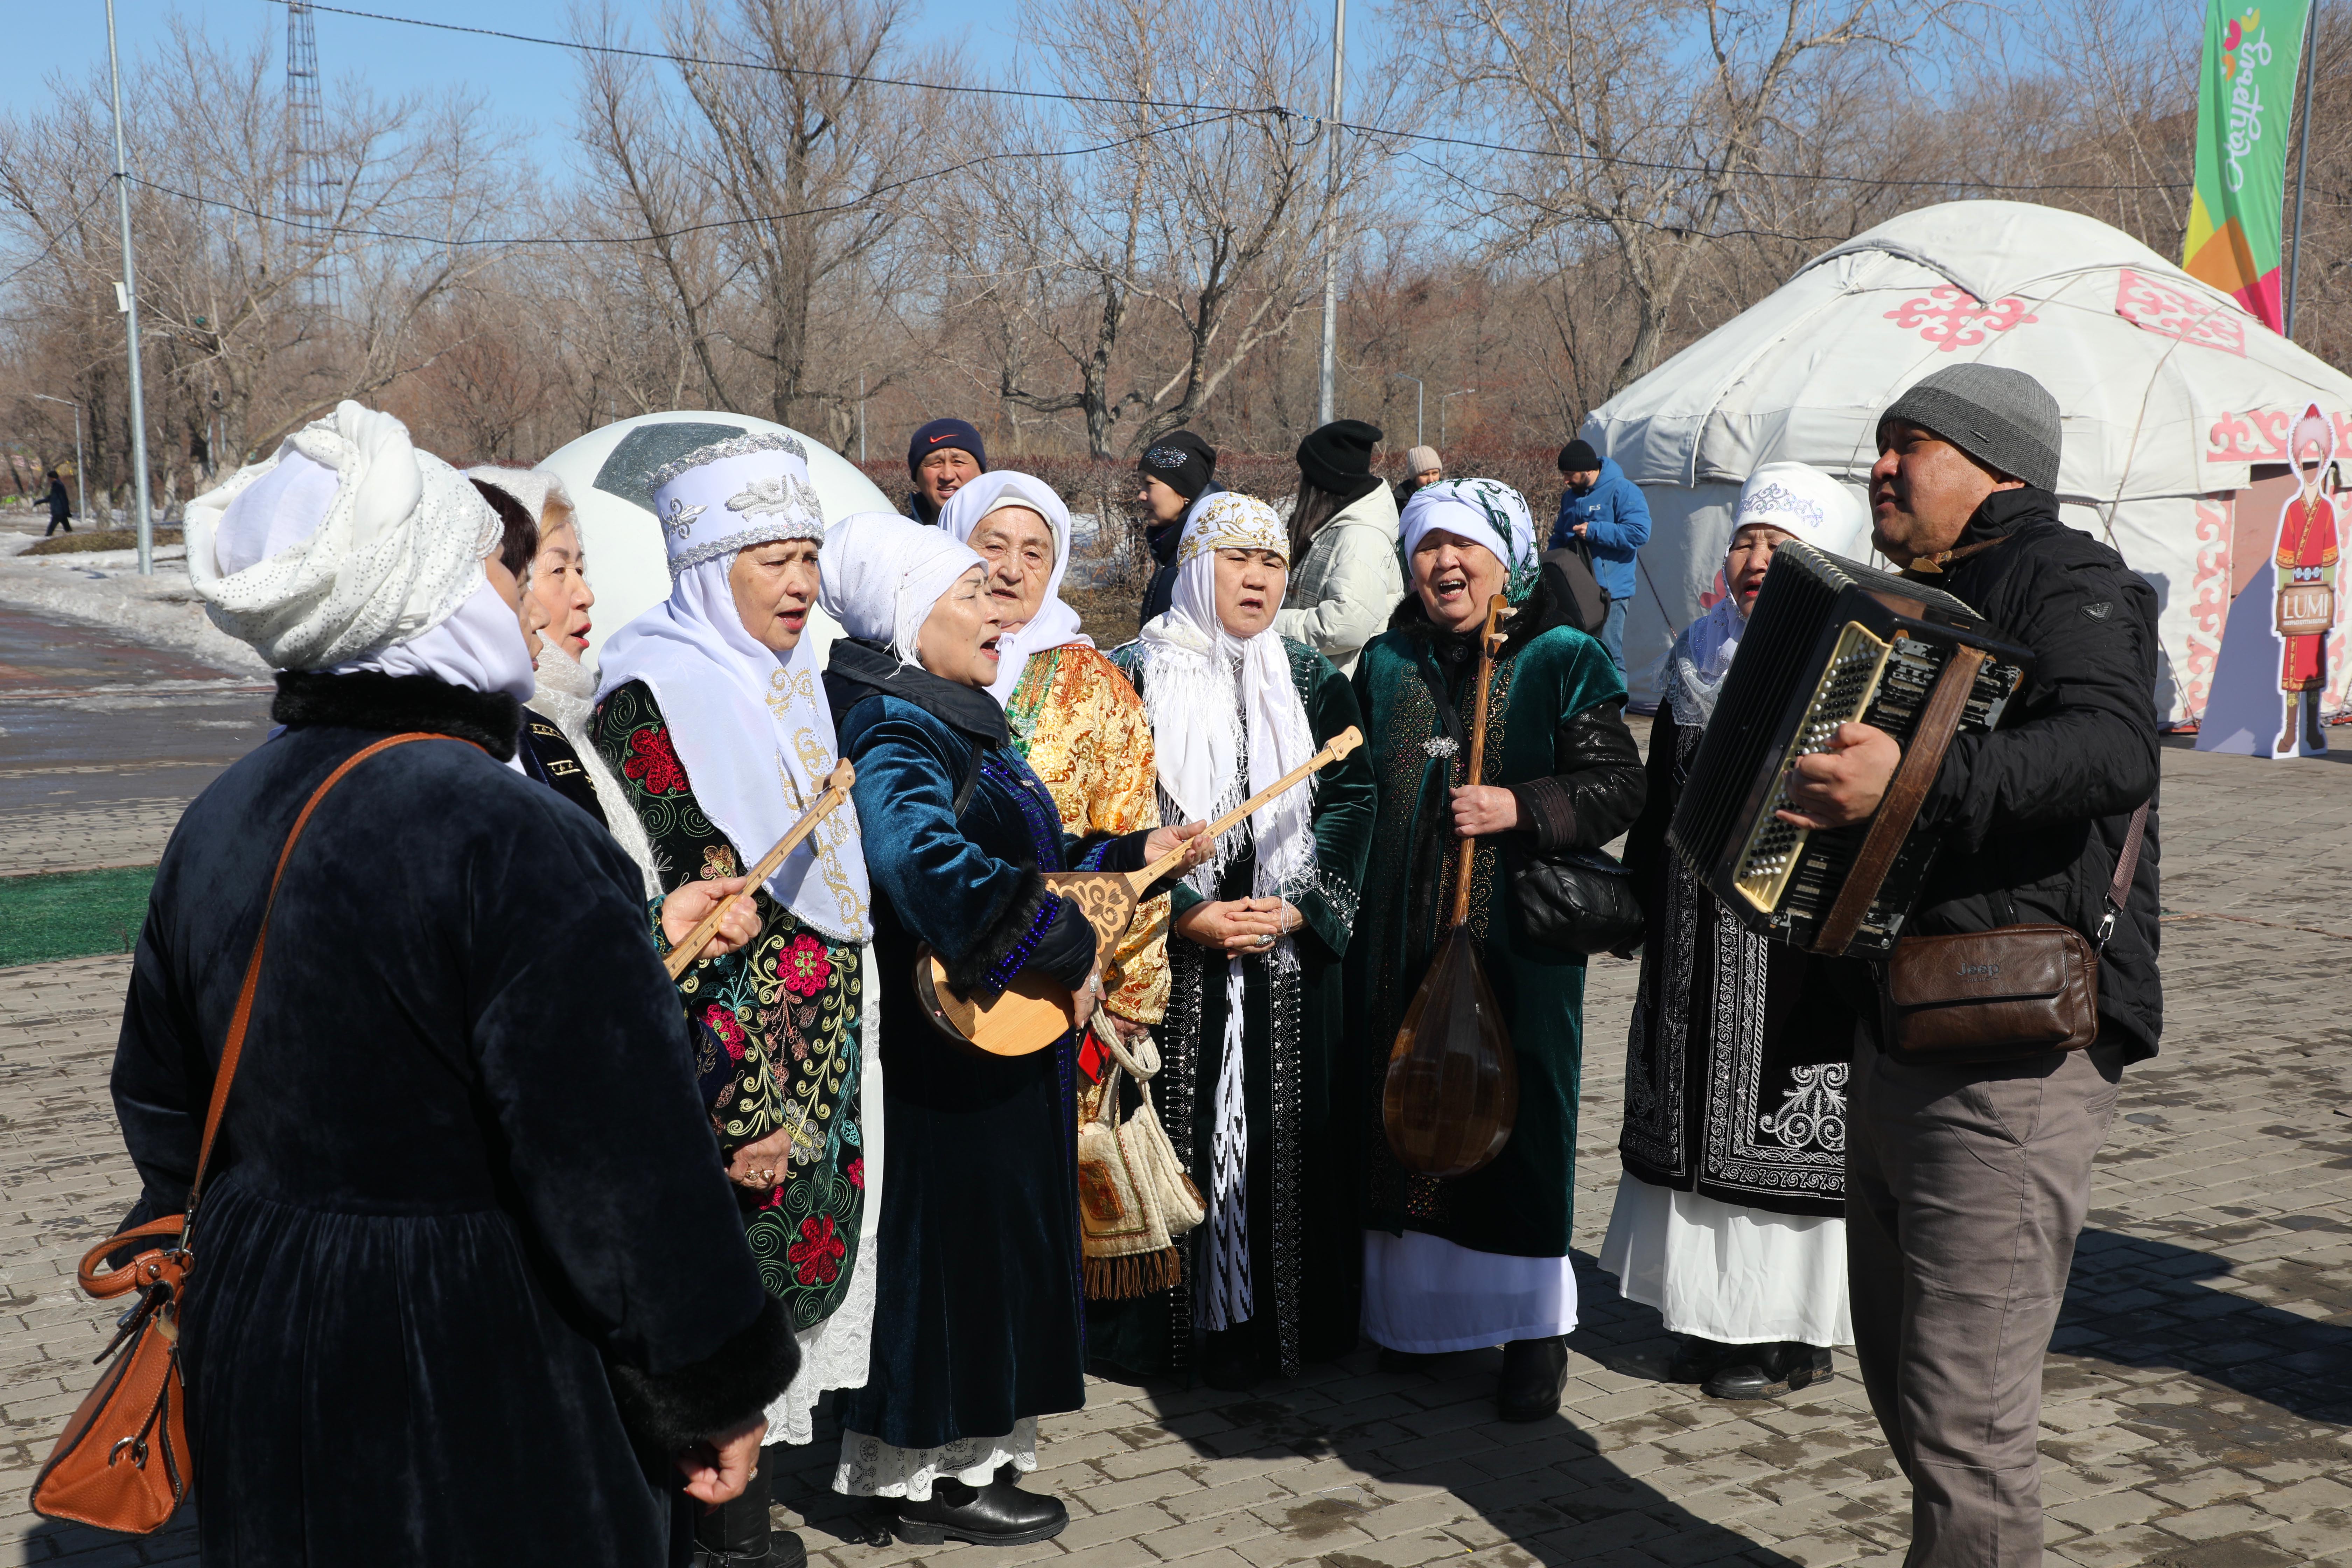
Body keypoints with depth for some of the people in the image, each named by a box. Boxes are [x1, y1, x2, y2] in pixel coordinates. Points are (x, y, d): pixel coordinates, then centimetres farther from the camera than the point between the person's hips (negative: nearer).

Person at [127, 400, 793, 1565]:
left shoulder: (218, 824, 1)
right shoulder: (517, 844, -24)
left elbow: (163, 1111, 14)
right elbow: (624, 1172, -23)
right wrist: (717, 1391, -10)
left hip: (259, 1371, 8)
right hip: (483, 1409, -8)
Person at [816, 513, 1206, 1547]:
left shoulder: (954, 721, 13)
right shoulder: (895, 731, -20)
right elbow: (929, 863, -38)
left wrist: (1131, 855, 17)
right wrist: (1065, 950, -31)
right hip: (947, 1052, -10)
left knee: (987, 1241, 18)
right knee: (951, 1238, 2)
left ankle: (964, 1451, 31)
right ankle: (930, 1477, 17)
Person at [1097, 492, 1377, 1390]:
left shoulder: (1311, 681, 9)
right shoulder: (1133, 676, 0)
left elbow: (1352, 800, 4)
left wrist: (1297, 908, -10)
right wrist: (1192, 914, -14)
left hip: (1291, 953, 2)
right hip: (1169, 954, -2)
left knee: (1279, 1137, 4)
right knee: (1173, 1126, 0)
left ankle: (1261, 1322, 15)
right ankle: (1171, 1322, 12)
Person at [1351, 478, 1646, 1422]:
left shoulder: (1564, 661, 0)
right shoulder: (1386, 665, 13)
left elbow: (1618, 787, -5)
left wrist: (1521, 808, -20)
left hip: (1520, 939, -4)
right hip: (1403, 948, 4)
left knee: (1519, 1125, -1)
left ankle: (1532, 1331, 11)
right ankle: (1418, 1307, 26)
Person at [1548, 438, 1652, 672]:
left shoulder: (1622, 491, -7)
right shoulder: (1570, 496, 18)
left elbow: (1640, 533, -18)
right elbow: (1559, 539, 28)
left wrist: (1593, 531, -16)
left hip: (1610, 592, -8)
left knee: (1609, 659, -9)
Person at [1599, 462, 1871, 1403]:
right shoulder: (1697, 665, 10)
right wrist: (1638, 907, 15)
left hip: (1800, 950, -7)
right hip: (1699, 954, 7)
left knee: (1784, 1130, 1)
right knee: (1702, 1118, 13)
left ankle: (1798, 1332, 16)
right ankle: (1717, 1315, 28)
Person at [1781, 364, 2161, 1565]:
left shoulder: (2065, 584, -9)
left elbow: (2112, 747, -29)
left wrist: (1915, 780, -37)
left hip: (2011, 1051, -10)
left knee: (1962, 1406, -7)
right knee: (1899, 1368, 19)